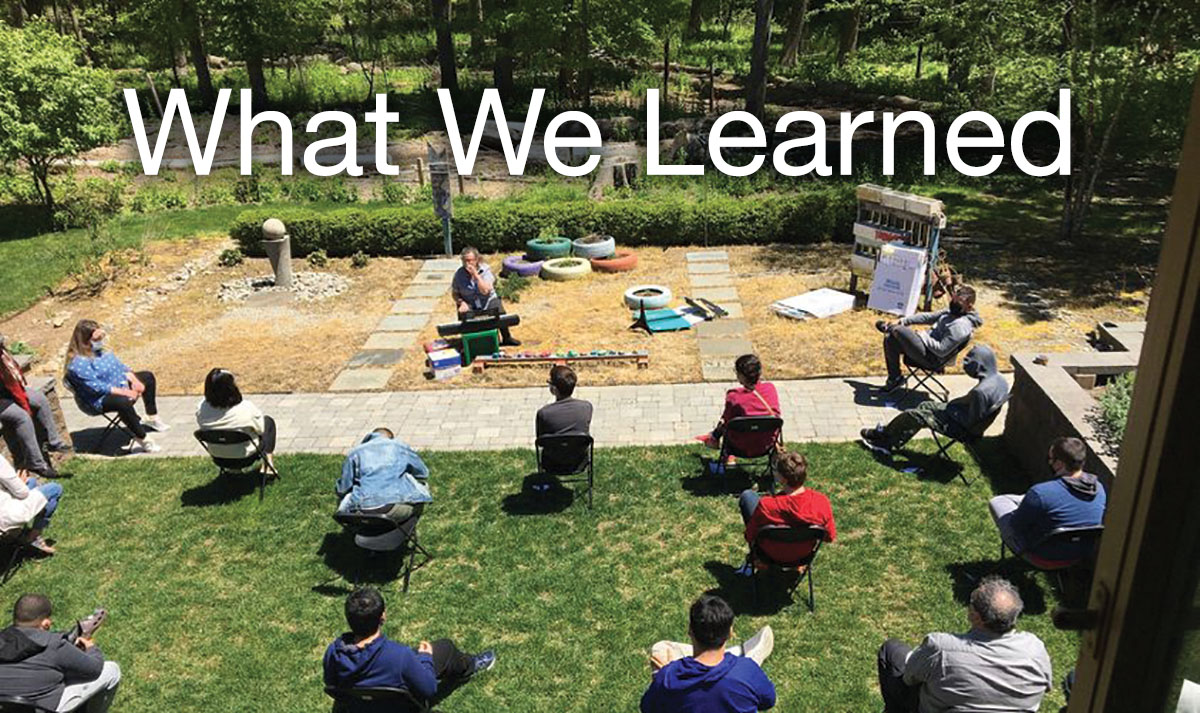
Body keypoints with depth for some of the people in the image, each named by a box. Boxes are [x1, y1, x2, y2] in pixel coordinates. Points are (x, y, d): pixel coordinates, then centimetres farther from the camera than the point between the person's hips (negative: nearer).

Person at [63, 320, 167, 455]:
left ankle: (152, 419, 23)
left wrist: (134, 380, -5)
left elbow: (120, 366, 12)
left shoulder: (101, 349, 6)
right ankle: (143, 441, -30)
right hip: (102, 398, -11)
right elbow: (96, 387, -27)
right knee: (124, 402, -41)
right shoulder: (78, 364, -23)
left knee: (148, 377, 18)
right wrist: (123, 392, -29)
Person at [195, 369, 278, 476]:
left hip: (216, 454, 4)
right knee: (268, 421, 20)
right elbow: (260, 429, -15)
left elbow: (202, 426, -2)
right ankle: (268, 461, 25)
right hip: (243, 455, -4)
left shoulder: (202, 409, -23)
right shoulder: (246, 408, -34)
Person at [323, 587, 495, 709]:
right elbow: (428, 689, -22)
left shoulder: (333, 652, -28)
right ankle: (467, 667, 44)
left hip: (355, 707, 4)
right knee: (445, 647, 11)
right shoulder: (399, 655, -40)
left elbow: (332, 685, -5)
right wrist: (425, 657, -4)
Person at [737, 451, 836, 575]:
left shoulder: (766, 506, -37)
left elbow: (749, 537, -20)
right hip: (804, 555, 3)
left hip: (772, 555, -3)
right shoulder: (822, 502, -29)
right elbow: (830, 537, -11)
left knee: (747, 496, 15)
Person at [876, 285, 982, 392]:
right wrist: (902, 321, 3)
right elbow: (929, 317, 10)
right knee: (889, 339, 15)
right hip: (927, 342, 10)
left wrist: (922, 336, -16)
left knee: (898, 330, -24)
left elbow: (941, 350, -27)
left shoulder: (960, 325, -24)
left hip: (931, 357, -10)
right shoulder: (953, 311, 5)